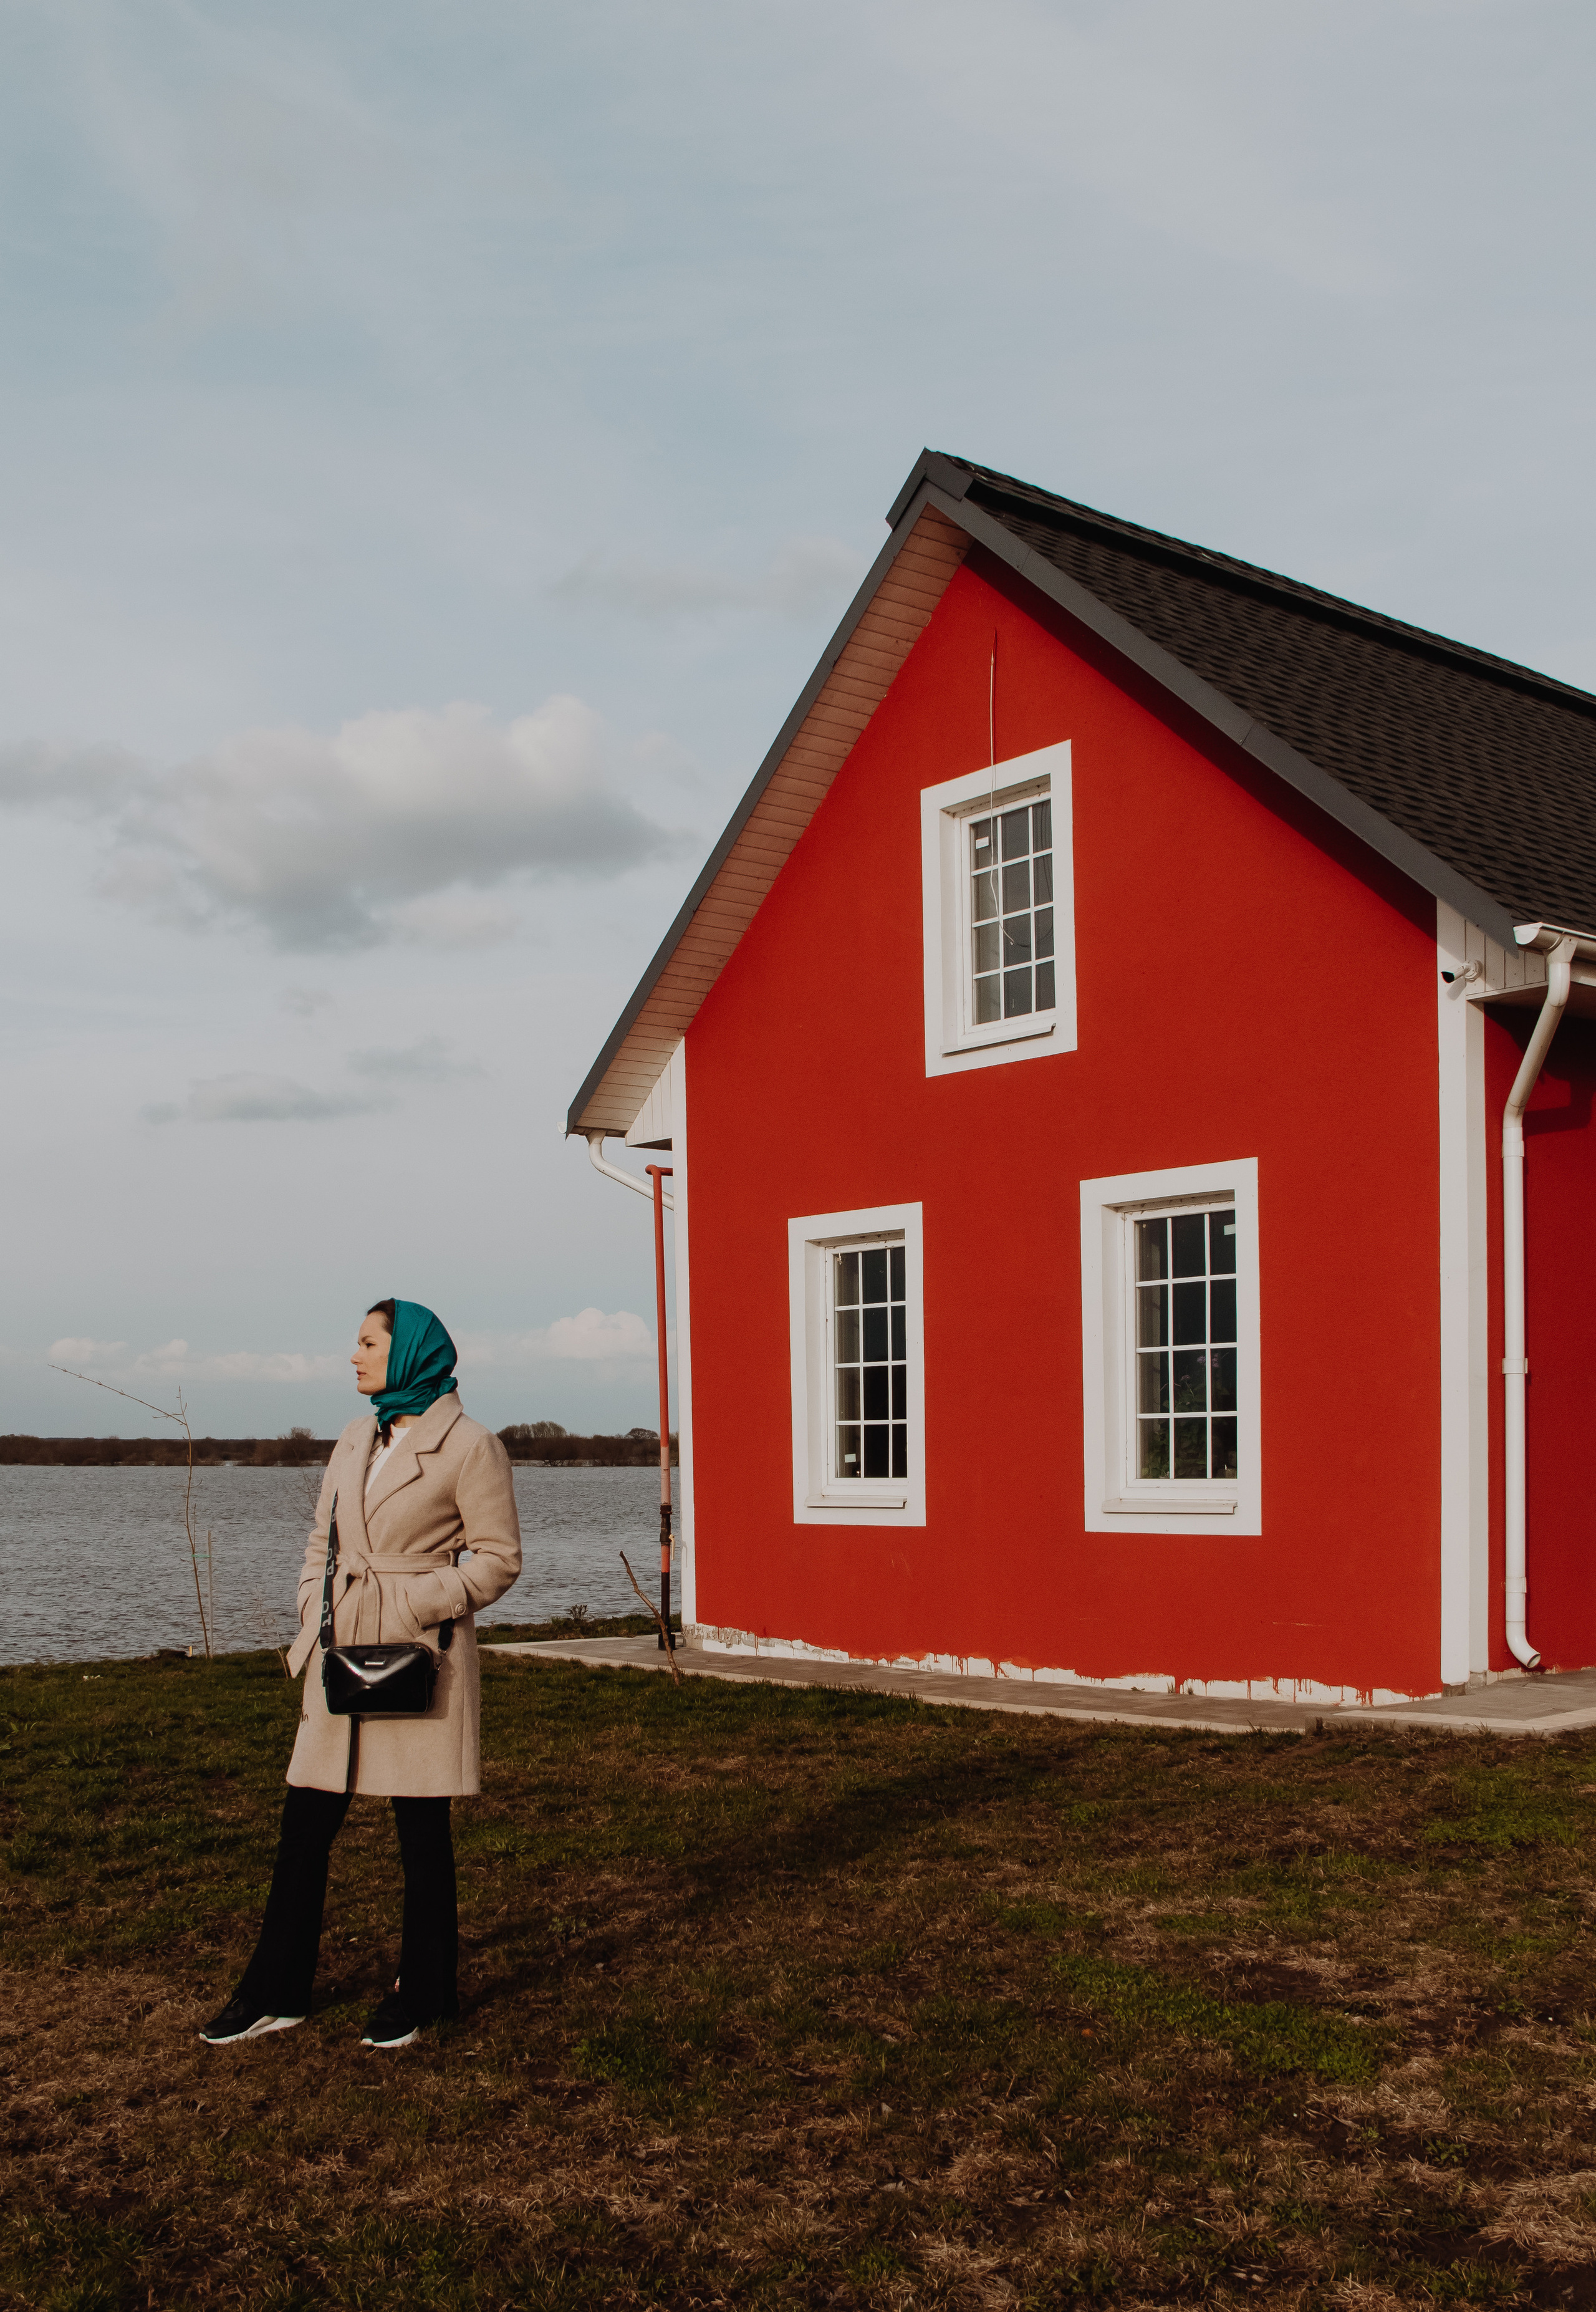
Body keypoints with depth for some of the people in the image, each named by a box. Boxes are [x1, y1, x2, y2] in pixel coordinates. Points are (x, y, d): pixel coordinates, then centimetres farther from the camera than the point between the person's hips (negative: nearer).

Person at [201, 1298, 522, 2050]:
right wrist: (313, 1624, 4)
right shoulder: (354, 1442, 12)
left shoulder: (468, 1446, -8)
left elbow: (498, 1559, -8)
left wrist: (415, 1608, -15)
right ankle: (276, 1993, 21)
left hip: (418, 1657, -6)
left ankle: (423, 1993, 20)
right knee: (305, 1823, 8)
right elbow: (322, 1543, 17)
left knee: (421, 1828, 5)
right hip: (341, 1652, 6)